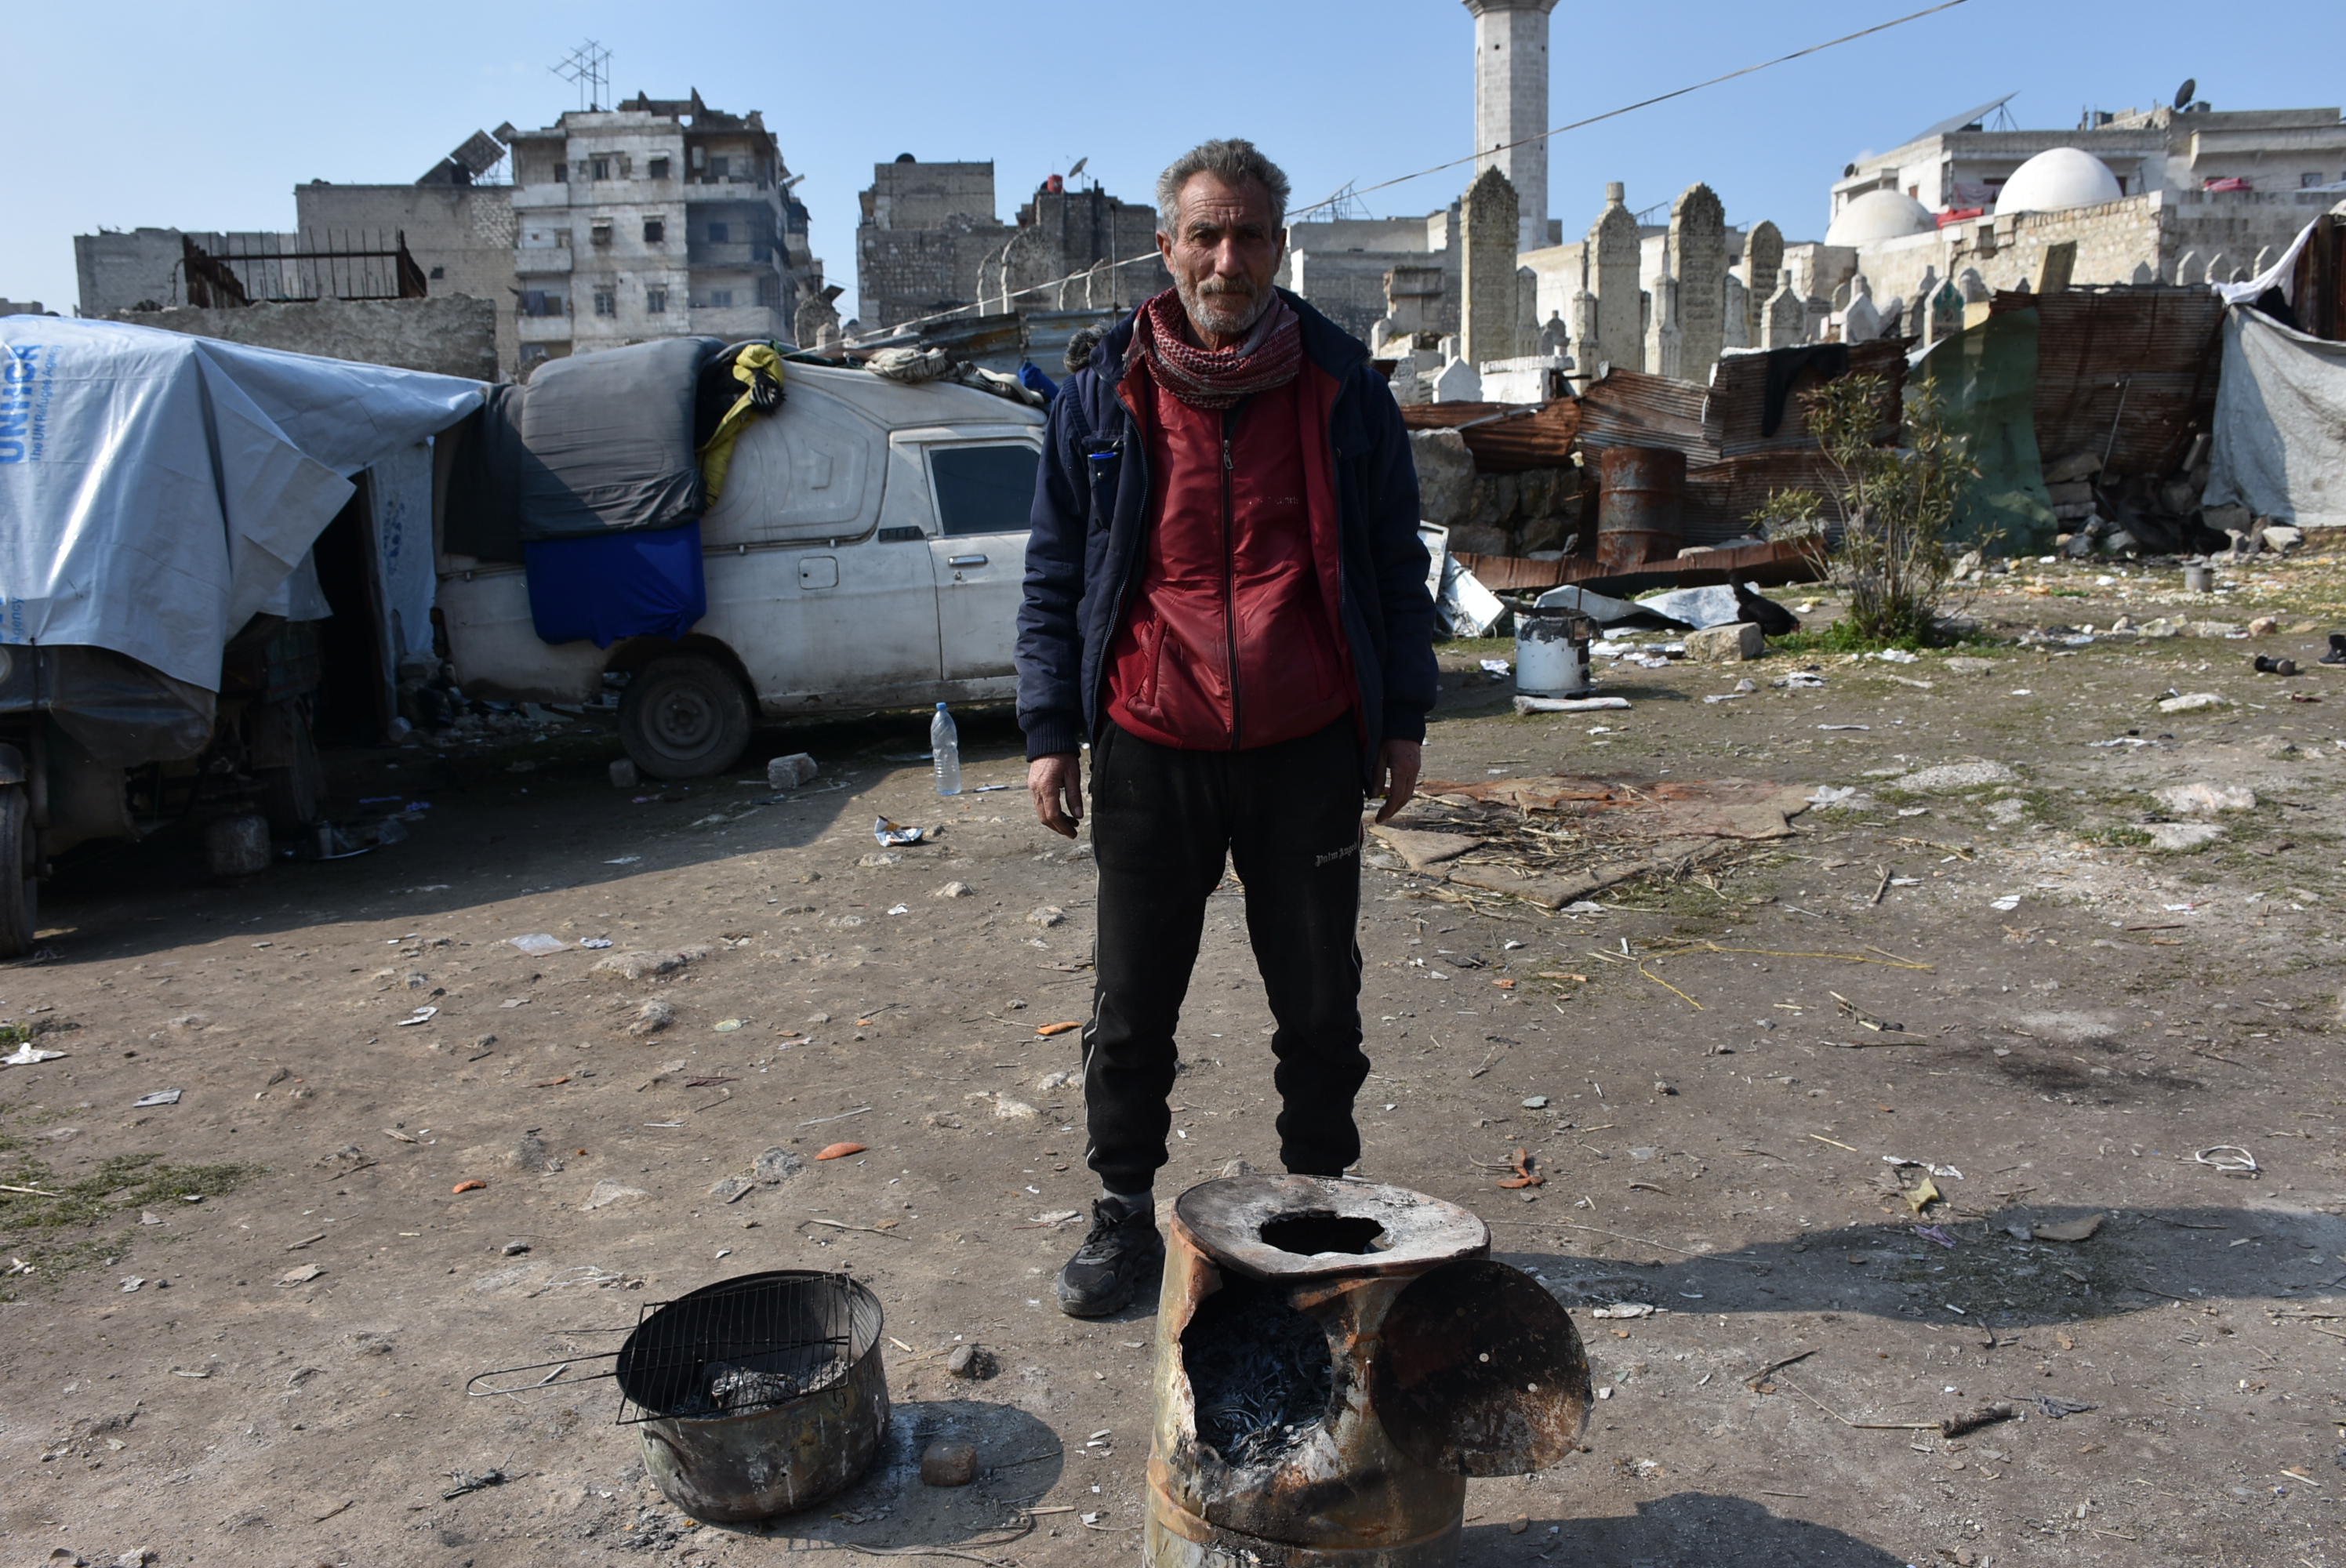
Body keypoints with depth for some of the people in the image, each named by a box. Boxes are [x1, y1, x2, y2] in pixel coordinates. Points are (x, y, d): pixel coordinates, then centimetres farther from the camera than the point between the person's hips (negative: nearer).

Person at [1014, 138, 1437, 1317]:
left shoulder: (1343, 392, 4)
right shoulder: (1101, 400, 4)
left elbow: (1395, 564, 9)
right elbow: (1054, 578, 7)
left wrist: (1402, 718, 5)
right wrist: (1048, 731, 0)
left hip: (1308, 754, 0)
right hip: (1149, 754, 0)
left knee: (1320, 1004, 11)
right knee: (1131, 1006, 9)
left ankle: (1322, 1204, 31)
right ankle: (1125, 1212, 27)